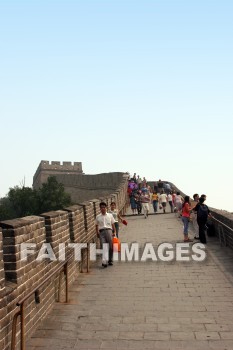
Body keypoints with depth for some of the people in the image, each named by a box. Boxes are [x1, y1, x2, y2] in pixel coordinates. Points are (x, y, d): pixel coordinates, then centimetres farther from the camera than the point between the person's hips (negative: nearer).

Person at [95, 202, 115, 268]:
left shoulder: (110, 215, 13)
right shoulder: (98, 217, 13)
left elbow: (113, 224, 15)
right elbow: (96, 226, 16)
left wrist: (114, 232, 8)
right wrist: (97, 232, 5)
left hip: (108, 230, 0)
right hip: (101, 231, 0)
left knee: (110, 246, -3)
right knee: (103, 247, -9)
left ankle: (110, 260, 13)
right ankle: (104, 261, -15)